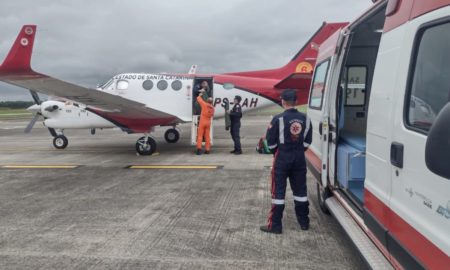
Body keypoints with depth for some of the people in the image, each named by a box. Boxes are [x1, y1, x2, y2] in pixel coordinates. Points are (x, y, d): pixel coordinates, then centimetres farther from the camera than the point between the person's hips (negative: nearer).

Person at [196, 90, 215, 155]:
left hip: (202, 122, -4)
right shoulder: (212, 108, 4)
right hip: (208, 123, 4)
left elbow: (198, 99, 2)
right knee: (207, 136, 8)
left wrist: (201, 94, 18)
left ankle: (199, 148, -12)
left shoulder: (204, 104, -9)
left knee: (200, 135, -1)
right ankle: (207, 149, 8)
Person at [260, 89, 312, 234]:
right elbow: (307, 141, 6)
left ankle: (275, 225, 5)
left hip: (282, 159, -4)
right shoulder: (305, 118, 1)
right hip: (299, 159, 5)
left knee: (278, 191, 1)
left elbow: (270, 141, -9)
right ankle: (304, 222, 25)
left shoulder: (279, 119, -15)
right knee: (300, 190, 15)